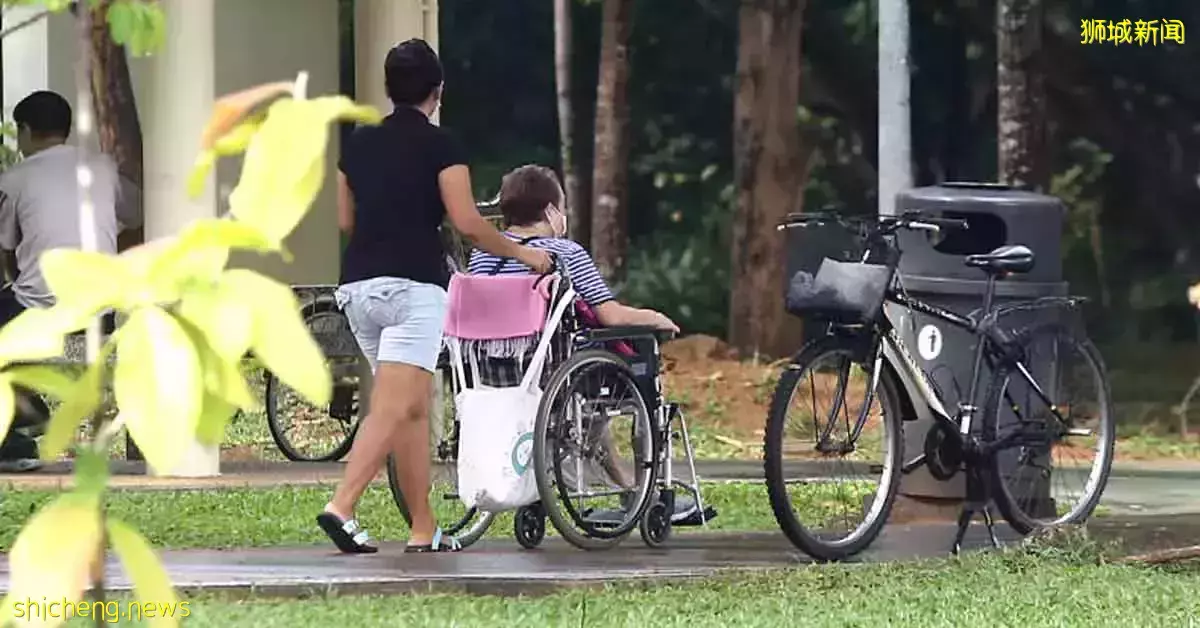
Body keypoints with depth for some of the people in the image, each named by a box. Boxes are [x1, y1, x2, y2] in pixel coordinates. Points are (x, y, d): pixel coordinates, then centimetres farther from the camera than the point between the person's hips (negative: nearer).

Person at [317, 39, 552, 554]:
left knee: (414, 409, 14)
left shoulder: (358, 143, 14)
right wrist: (522, 253, 7)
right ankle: (341, 507, -28)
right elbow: (467, 224, -8)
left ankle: (423, 529, 14)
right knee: (393, 409, -13)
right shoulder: (439, 145, -3)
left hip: (358, 284, 7)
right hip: (412, 285, -7)